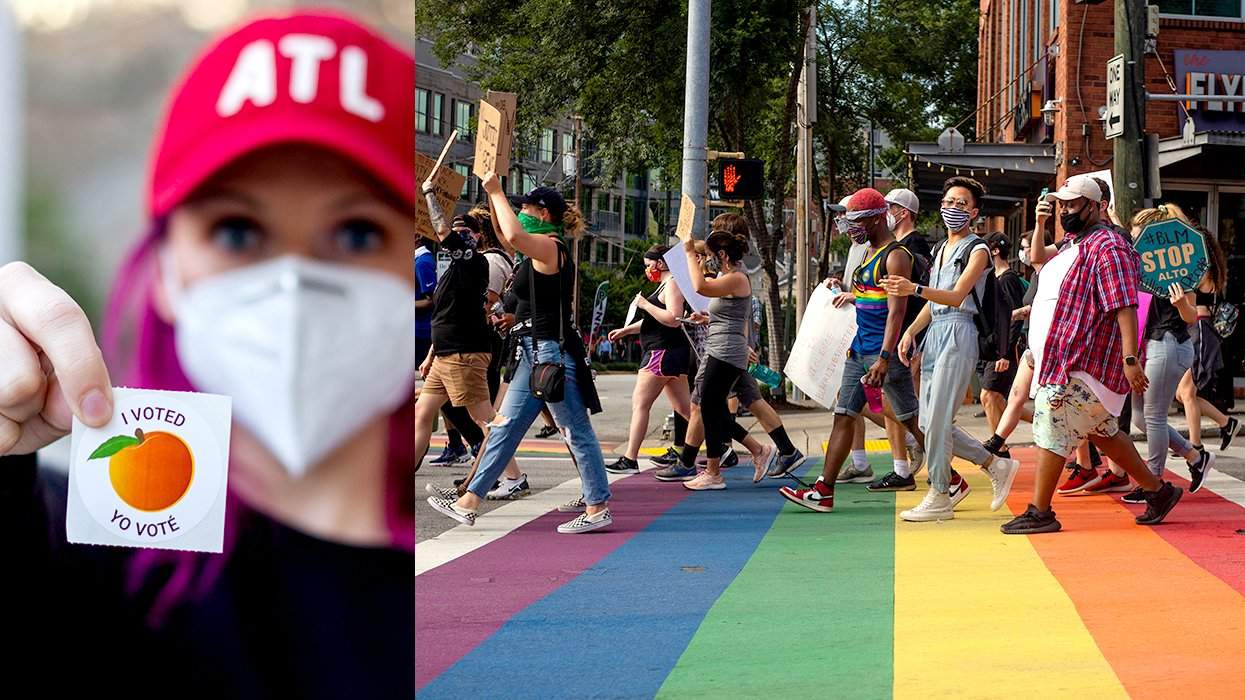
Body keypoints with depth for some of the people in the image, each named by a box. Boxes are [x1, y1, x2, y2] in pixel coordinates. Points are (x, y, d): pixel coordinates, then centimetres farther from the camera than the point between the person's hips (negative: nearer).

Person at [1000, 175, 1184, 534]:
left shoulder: (1107, 246, -15)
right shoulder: (1076, 245, 17)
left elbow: (1124, 306, -24)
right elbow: (1037, 257, 41)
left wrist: (1130, 359, -28)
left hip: (1079, 363, -11)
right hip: (1065, 358, 11)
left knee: (1050, 431, -8)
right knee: (1102, 431, 17)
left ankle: (1040, 512, 0)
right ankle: (1158, 490, 28)